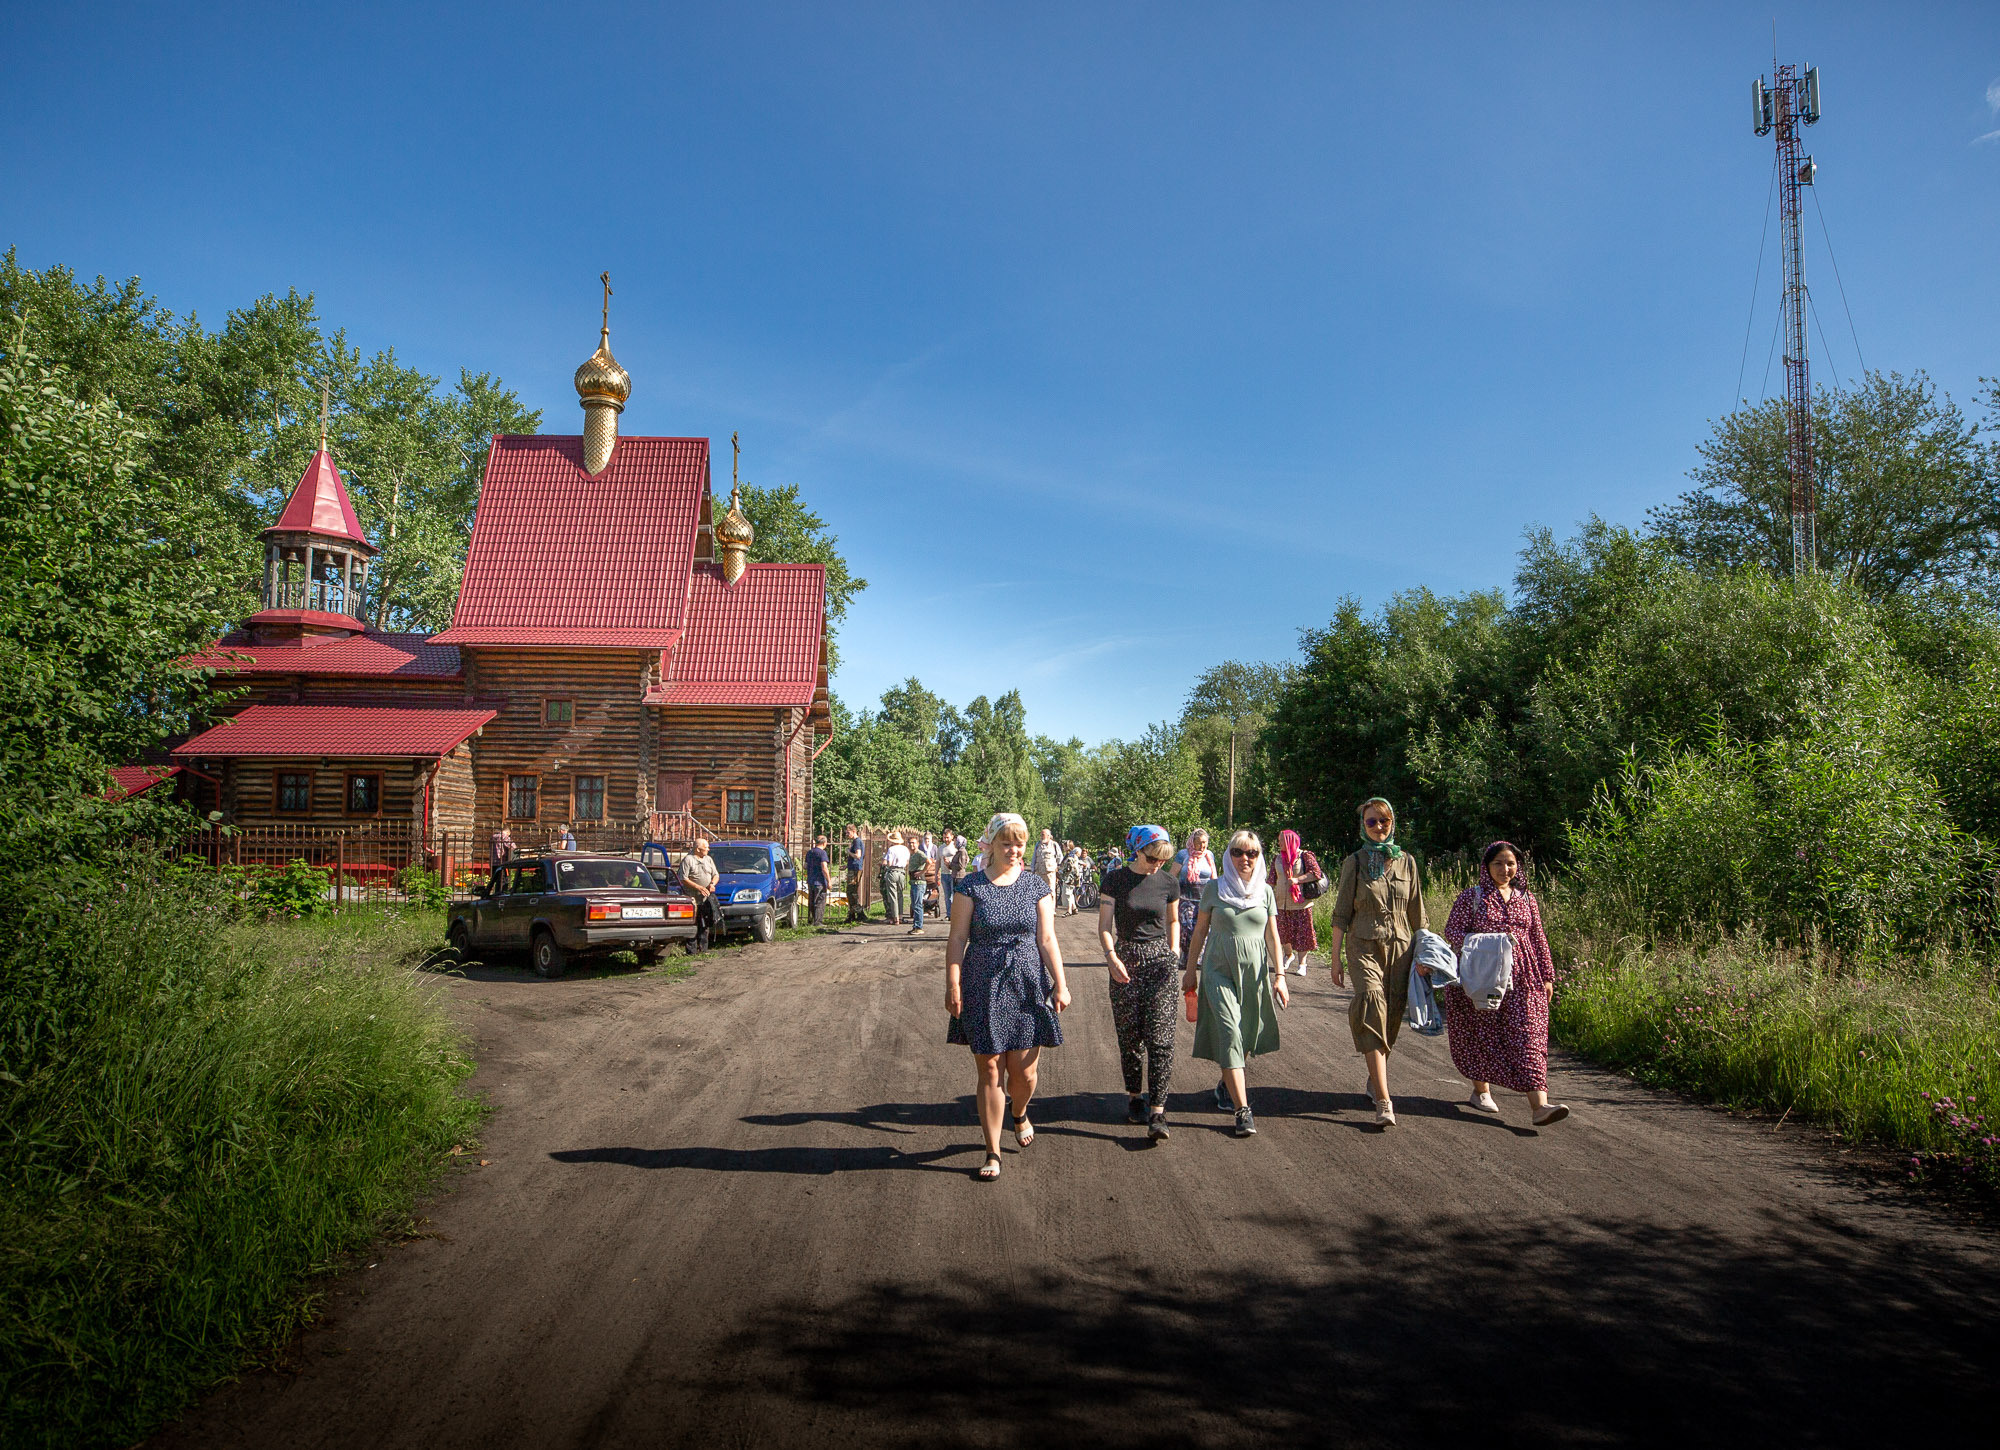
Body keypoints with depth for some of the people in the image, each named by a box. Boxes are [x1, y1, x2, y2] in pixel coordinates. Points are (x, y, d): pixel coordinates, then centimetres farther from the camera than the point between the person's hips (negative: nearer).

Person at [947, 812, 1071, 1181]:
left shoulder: (1036, 886, 5)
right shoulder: (971, 887, -1)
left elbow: (1047, 940, 5)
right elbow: (957, 939, -2)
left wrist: (1060, 984, 0)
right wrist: (953, 986, -8)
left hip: (1028, 988, 1)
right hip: (984, 989, -1)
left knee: (1023, 1071, 3)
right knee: (989, 1069, 2)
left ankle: (1019, 1113, 38)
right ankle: (993, 1151, 15)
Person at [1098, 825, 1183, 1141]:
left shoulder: (1168, 882, 4)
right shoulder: (1116, 880, -2)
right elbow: (1104, 925, -2)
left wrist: (1174, 955, 9)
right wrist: (1111, 956, -16)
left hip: (1161, 960, 1)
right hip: (1126, 960, 0)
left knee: (1160, 1038, -7)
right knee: (1130, 1037, 6)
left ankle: (1157, 1111, -7)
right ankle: (1134, 1097, 24)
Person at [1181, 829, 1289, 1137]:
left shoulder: (1265, 892, 5)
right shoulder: (1214, 889, -1)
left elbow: (1273, 937, 8)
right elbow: (1200, 931, 5)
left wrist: (1279, 976, 3)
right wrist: (1190, 970, 6)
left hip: (1255, 971, 3)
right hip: (1220, 970, -3)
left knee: (1248, 1035, 9)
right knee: (1229, 1034, -12)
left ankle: (1227, 1084, 35)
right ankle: (1243, 1109, -14)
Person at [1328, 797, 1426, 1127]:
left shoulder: (1406, 861, 9)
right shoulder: (1354, 863, 2)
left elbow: (1417, 913, 14)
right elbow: (1342, 913, 3)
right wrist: (1335, 957, 1)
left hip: (1399, 947, 3)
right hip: (1364, 947, -3)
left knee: (1392, 1015, 5)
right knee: (1372, 1010, -18)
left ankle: (1375, 1079, 28)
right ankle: (1383, 1100, -22)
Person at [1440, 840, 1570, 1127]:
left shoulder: (1527, 899, 12)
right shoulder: (1472, 896, 1)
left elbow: (1539, 939, 16)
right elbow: (1452, 930, -3)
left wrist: (1547, 975, 13)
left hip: (1522, 979, 2)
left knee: (1528, 1035, -7)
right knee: (1483, 1033, 6)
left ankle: (1539, 1105, -15)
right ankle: (1481, 1091, 27)